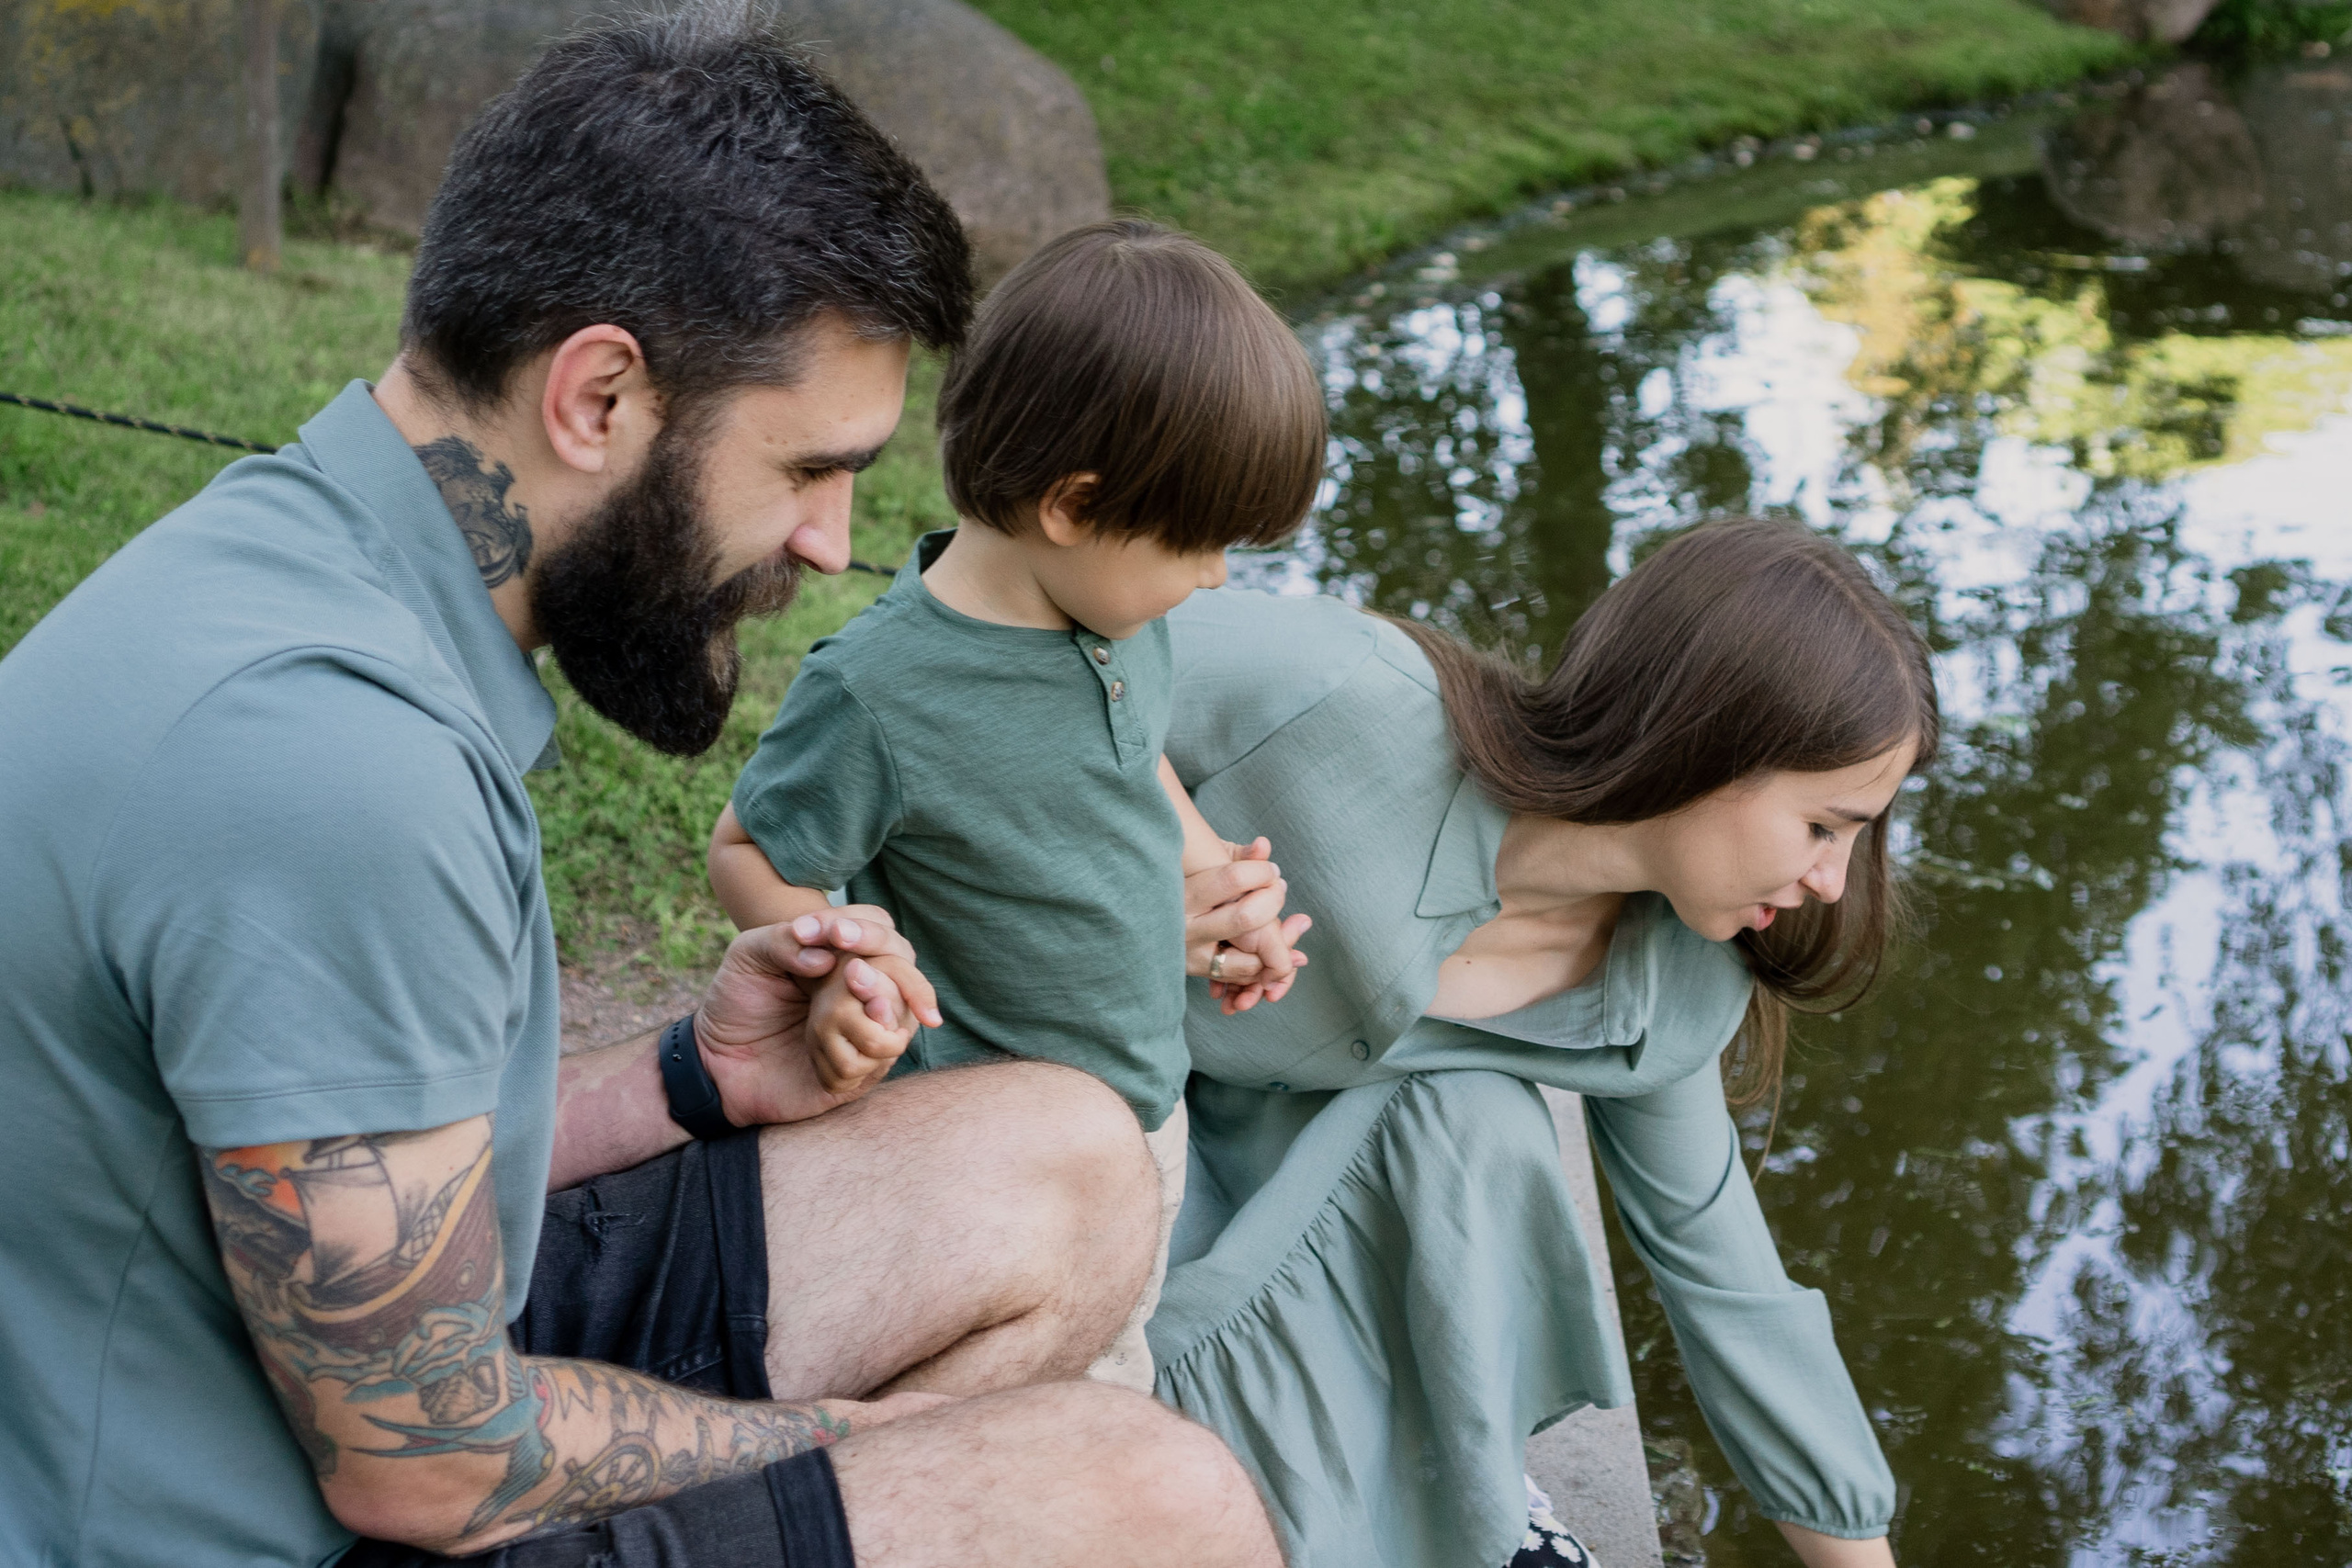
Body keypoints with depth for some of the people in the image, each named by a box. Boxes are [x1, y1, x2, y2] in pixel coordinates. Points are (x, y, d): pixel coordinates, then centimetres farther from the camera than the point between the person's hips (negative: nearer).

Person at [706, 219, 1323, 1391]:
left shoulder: (1117, 612, -5)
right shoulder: (878, 689, -27)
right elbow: (749, 852, -16)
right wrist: (837, 980, -31)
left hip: (1145, 1106, 8)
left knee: (1120, 1370, 24)